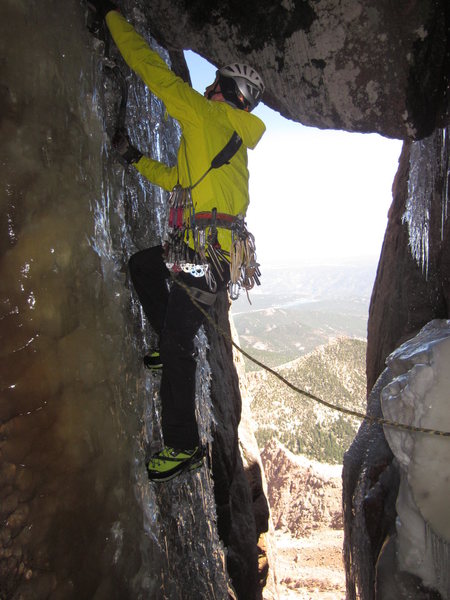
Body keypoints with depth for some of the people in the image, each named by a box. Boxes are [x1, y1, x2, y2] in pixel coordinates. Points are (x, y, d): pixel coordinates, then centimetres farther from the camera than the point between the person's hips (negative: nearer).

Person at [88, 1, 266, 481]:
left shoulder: (206, 116, -2)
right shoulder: (233, 138, 25)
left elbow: (152, 68, -1)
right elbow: (175, 179, 32)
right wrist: (135, 159, 28)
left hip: (208, 252, -10)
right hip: (215, 248, 10)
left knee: (177, 345, -6)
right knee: (141, 263, 26)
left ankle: (184, 445, 6)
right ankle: (172, 344, 26)